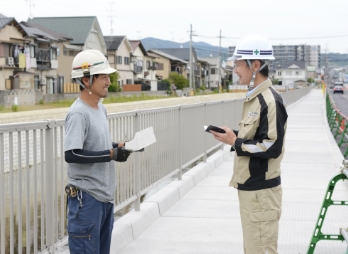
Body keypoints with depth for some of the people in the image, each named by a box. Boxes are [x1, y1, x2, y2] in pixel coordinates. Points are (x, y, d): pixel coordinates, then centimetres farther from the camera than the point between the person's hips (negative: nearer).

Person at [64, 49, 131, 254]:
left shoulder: (101, 108, 11)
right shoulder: (78, 114, -17)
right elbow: (71, 154, -24)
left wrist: (119, 147, 4)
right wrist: (111, 155, -21)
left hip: (105, 194, 9)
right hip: (86, 196, -9)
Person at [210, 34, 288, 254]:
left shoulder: (270, 101, -18)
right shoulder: (253, 98, 13)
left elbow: (272, 147, -22)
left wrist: (235, 142, -17)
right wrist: (233, 136, 3)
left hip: (261, 190, -10)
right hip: (248, 187, 10)